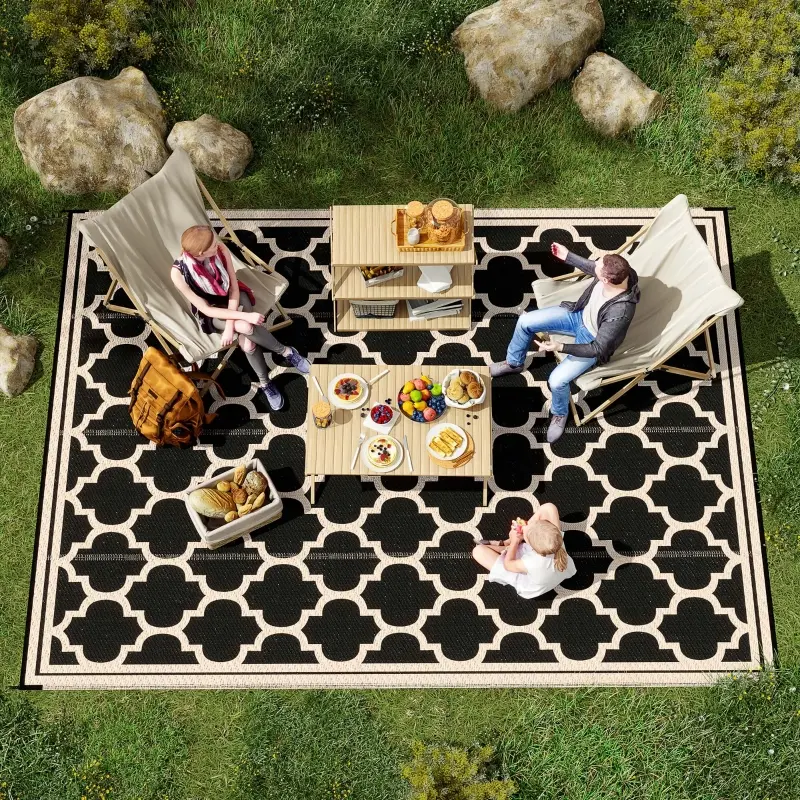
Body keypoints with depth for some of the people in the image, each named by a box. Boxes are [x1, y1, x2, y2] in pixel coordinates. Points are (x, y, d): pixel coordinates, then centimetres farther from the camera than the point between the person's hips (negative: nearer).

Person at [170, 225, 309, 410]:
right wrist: (245, 317, -32)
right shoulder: (179, 273, -30)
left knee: (247, 343, -28)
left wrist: (230, 325, -25)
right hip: (212, 311, -2)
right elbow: (206, 309, -24)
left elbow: (233, 287, -14)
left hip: (233, 296, 2)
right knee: (245, 327, -33)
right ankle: (287, 352, -9)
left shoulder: (220, 249, -23)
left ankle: (265, 383, -2)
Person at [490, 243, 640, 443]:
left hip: (592, 340, -7)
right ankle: (514, 363, 32)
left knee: (557, 380, -21)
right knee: (525, 321, 1)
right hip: (580, 314, 7)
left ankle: (559, 414, 16)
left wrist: (560, 347, -36)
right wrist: (567, 256, 7)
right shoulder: (616, 273, -24)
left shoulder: (620, 311, -42)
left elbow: (598, 349, -31)